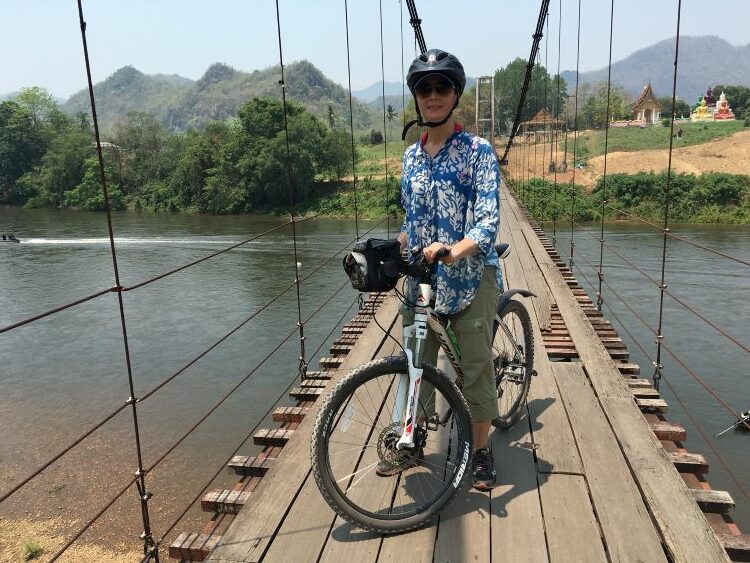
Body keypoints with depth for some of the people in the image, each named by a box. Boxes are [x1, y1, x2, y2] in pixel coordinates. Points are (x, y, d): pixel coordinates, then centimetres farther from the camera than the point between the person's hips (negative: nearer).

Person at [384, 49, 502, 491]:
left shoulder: (478, 151, -6)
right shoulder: (411, 156, 9)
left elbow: (488, 221, -16)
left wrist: (452, 251, -34)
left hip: (472, 277, -4)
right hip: (422, 278, 5)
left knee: (476, 368, 4)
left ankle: (482, 451, 24)